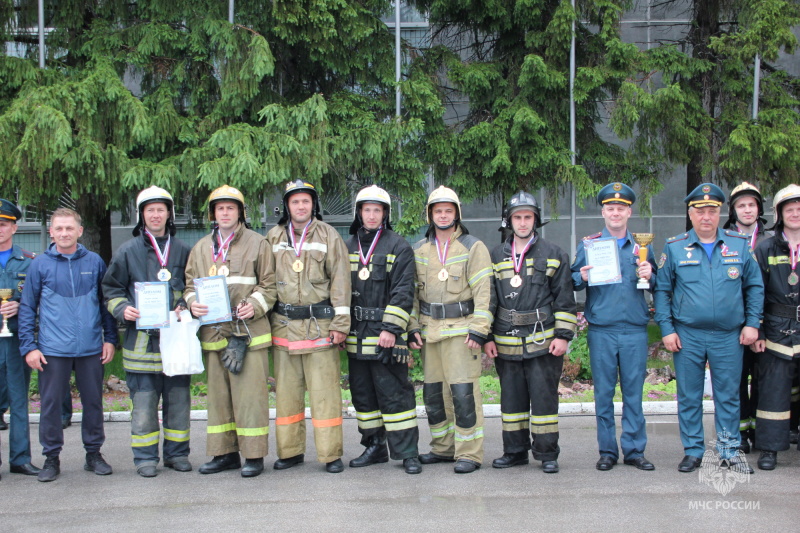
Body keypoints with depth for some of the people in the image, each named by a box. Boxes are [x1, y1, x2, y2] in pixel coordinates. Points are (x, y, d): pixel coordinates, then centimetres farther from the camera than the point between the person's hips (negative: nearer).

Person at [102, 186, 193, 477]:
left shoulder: (182, 251, 10)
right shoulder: (128, 251, 5)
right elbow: (111, 288, 9)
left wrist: (185, 307, -1)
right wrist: (123, 309, -9)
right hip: (142, 339, -2)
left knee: (178, 399, 7)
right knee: (144, 402, 0)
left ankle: (177, 453, 19)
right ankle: (145, 457, 11)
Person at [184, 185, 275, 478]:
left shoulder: (256, 243, 3)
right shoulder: (201, 248, 15)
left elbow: (269, 284, 3)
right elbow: (190, 283, 18)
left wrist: (255, 305, -14)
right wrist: (193, 303, -4)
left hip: (249, 332, -4)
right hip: (213, 332, 5)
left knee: (250, 394, -3)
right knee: (218, 395, 10)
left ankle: (254, 455, 5)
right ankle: (225, 453, 20)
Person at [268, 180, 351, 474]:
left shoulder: (329, 236, 1)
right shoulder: (274, 238, 10)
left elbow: (340, 281, -1)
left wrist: (340, 323, -7)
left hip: (319, 325, -3)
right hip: (284, 326, 3)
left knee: (325, 392, -2)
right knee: (286, 391, 8)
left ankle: (331, 454, 5)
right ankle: (290, 451, 18)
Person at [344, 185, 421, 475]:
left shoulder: (399, 247, -2)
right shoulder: (347, 247, 14)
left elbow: (403, 293, -8)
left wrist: (391, 328, -15)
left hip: (386, 335, -5)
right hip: (356, 336, 6)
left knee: (394, 394, -5)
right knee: (363, 394, 11)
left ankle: (408, 452, 1)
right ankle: (375, 447, 22)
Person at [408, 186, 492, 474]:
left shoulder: (473, 247, -1)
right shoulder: (419, 250, 12)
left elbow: (483, 292, -7)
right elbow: (411, 291, 13)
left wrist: (479, 330, -14)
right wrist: (412, 327, 4)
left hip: (460, 329, -5)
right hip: (429, 329, 5)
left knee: (464, 391, -8)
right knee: (433, 392, 10)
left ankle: (469, 453, 0)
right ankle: (443, 448, 23)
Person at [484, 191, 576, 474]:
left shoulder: (553, 254, 5)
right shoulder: (496, 256, 12)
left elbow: (564, 299, 3)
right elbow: (488, 299, 13)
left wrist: (563, 335, -5)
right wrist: (487, 337, 6)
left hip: (542, 341, -3)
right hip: (506, 342, 3)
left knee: (544, 397, -1)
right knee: (512, 398, 9)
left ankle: (547, 453, 9)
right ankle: (515, 451, 20)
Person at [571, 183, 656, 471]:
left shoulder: (641, 245, 11)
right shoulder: (589, 244, 7)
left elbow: (657, 285, 14)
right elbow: (572, 282, 7)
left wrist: (649, 276, -7)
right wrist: (582, 278, -14)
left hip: (635, 331, 1)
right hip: (601, 331, -1)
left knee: (634, 391, 4)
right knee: (603, 393, 3)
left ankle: (634, 450, 14)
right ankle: (607, 450, 12)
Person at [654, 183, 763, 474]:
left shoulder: (740, 245, 5)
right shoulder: (674, 247, 2)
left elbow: (754, 286, 10)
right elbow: (662, 290, 4)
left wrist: (752, 323, 2)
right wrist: (666, 328, -3)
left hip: (729, 335, 1)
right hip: (687, 336, 0)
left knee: (728, 395, 7)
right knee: (689, 396, 7)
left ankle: (730, 450, 20)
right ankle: (693, 451, 18)